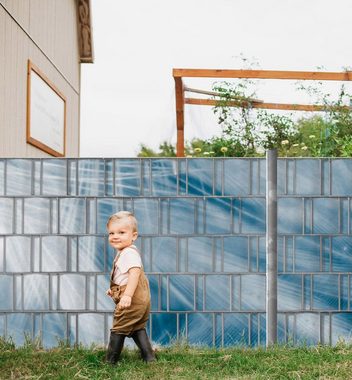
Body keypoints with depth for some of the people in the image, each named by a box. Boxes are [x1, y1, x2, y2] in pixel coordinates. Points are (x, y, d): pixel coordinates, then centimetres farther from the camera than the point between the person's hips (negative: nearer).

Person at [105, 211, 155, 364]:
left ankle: (110, 361, 15)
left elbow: (134, 272, -33)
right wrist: (114, 289, 29)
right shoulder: (123, 252, 15)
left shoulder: (129, 253, -19)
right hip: (140, 300, 10)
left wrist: (127, 295, -40)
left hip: (132, 300, -10)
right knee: (138, 329, 18)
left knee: (118, 329, 3)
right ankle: (149, 358, 20)